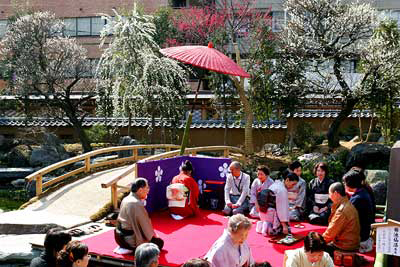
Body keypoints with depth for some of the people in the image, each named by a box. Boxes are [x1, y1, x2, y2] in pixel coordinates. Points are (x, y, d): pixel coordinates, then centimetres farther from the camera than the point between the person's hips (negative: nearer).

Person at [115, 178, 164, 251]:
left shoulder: (125, 199, 4)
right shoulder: (137, 204, -24)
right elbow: (145, 224, -14)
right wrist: (152, 235, 2)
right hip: (130, 240, -9)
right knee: (159, 242, 2)